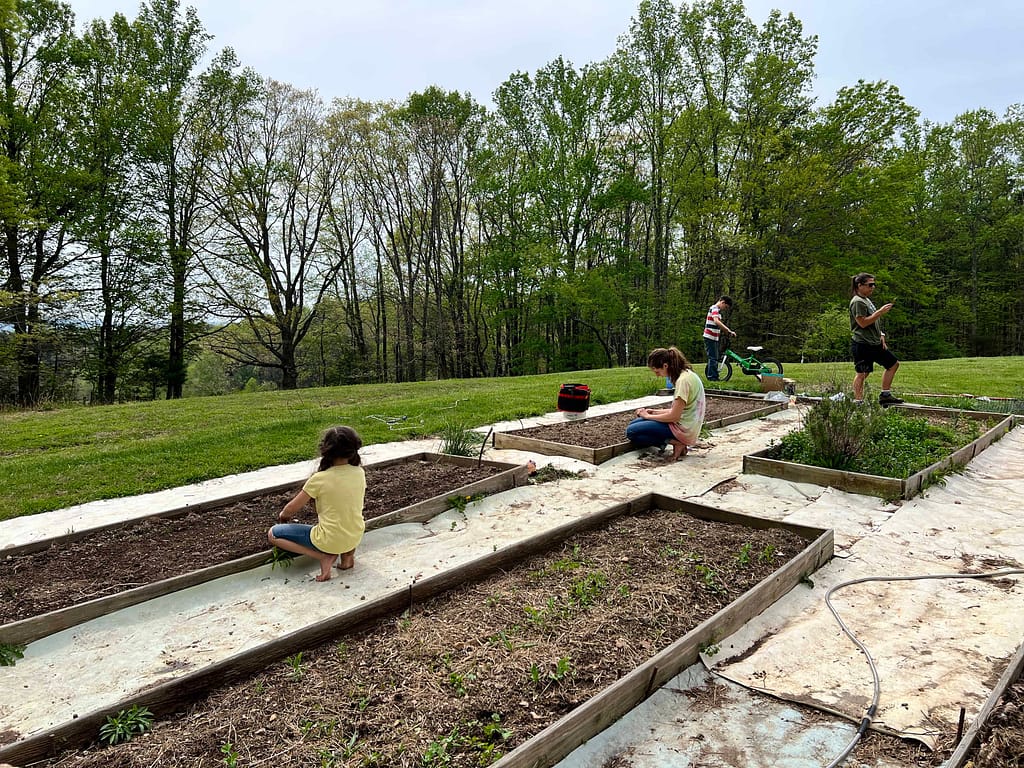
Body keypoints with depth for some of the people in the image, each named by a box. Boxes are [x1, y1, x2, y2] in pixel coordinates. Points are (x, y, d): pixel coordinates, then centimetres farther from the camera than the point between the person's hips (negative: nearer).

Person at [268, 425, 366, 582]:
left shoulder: (319, 479, -16)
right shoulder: (360, 473, -4)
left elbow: (292, 508, -4)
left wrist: (283, 515, 19)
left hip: (329, 541, -5)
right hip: (356, 538, 5)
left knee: (273, 534, 8)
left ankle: (323, 556, -5)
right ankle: (348, 553, 14)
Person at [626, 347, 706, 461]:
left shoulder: (684, 380, -21)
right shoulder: (686, 374, 9)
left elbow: (674, 417, -20)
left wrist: (648, 416, -7)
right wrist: (655, 412, 5)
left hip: (683, 429, -10)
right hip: (685, 425, 10)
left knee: (631, 432, -9)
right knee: (634, 424, 12)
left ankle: (675, 443, -10)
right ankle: (676, 441, 3)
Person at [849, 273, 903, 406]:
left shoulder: (867, 300, 19)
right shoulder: (857, 302, -12)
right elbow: (863, 322, -21)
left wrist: (881, 335, 17)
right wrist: (880, 312, -20)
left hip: (874, 343, 10)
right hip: (862, 345, -10)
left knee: (893, 364, 14)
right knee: (862, 373, -8)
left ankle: (885, 395, 17)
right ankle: (858, 401, -3)